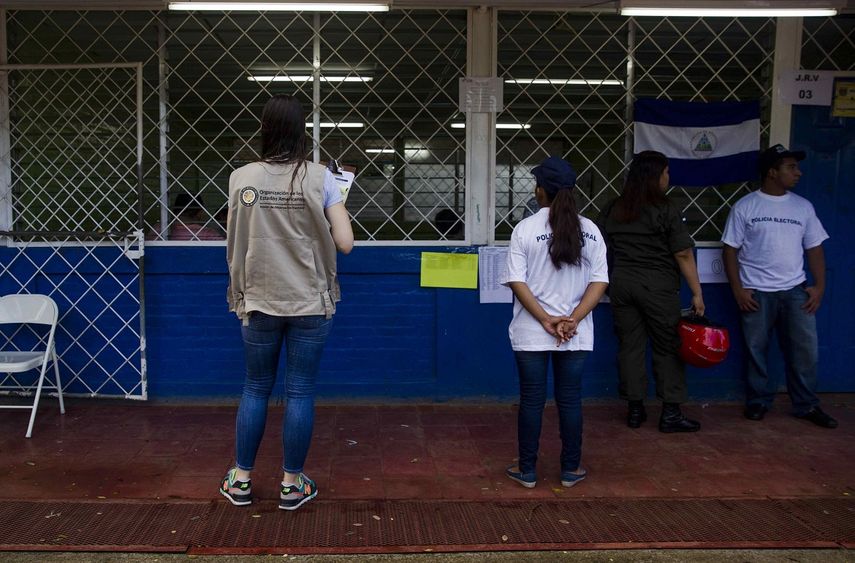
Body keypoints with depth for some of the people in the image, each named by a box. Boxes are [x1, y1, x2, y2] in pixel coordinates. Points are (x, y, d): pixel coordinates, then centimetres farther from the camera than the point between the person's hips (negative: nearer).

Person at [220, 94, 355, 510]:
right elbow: (345, 243, -9)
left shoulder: (242, 178, -3)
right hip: (310, 303, -1)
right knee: (300, 393, 8)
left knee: (255, 389, 15)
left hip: (259, 301, 2)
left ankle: (240, 481, 25)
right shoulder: (319, 178, -8)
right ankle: (292, 484, 18)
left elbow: (232, 246, 4)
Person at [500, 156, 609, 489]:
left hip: (531, 333, -2)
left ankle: (527, 471, 16)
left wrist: (547, 320, -11)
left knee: (531, 400, 7)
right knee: (570, 400, 11)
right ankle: (570, 470, 20)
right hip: (577, 335, 2)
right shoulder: (590, 230, 1)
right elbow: (599, 281, -3)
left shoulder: (525, 228, -6)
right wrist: (572, 320, -9)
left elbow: (516, 280, -11)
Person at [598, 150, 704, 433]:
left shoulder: (612, 209, 6)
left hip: (621, 283, 5)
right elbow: (683, 254, -11)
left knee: (630, 346, 9)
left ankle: (635, 409, 15)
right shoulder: (665, 209, -9)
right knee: (667, 348, 5)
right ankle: (671, 413, 7)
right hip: (657, 286, -4)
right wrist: (697, 293, -7)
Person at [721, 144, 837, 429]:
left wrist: (819, 286, 1)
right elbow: (730, 250, -2)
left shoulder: (803, 207, 8)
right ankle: (758, 401, 21)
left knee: (805, 349, 3)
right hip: (757, 292, -3)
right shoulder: (745, 207, -2)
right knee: (756, 349, 5)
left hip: (796, 290, 3)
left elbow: (814, 249, 11)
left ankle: (806, 405, 17)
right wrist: (737, 289, -9)